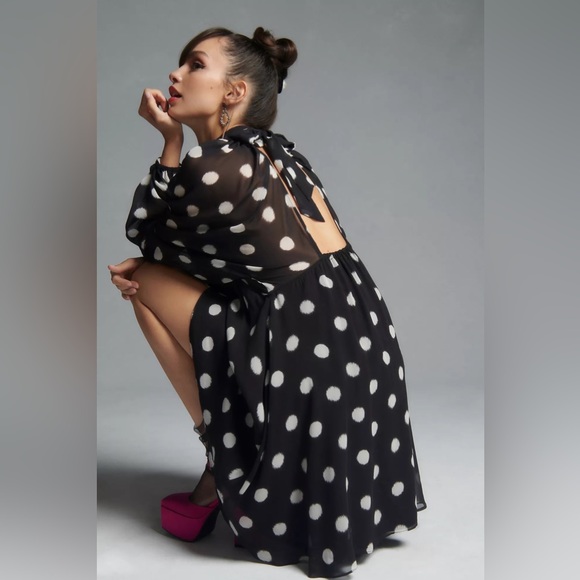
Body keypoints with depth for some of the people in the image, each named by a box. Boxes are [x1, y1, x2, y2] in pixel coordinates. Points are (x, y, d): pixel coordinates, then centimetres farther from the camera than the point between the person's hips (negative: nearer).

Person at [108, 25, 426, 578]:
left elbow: (141, 230, 3)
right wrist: (149, 270, 6)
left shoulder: (213, 165, -15)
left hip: (305, 353, -9)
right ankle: (227, 458, 25)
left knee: (145, 283, 3)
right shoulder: (278, 150, 12)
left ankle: (222, 465, 12)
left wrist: (170, 141, 5)